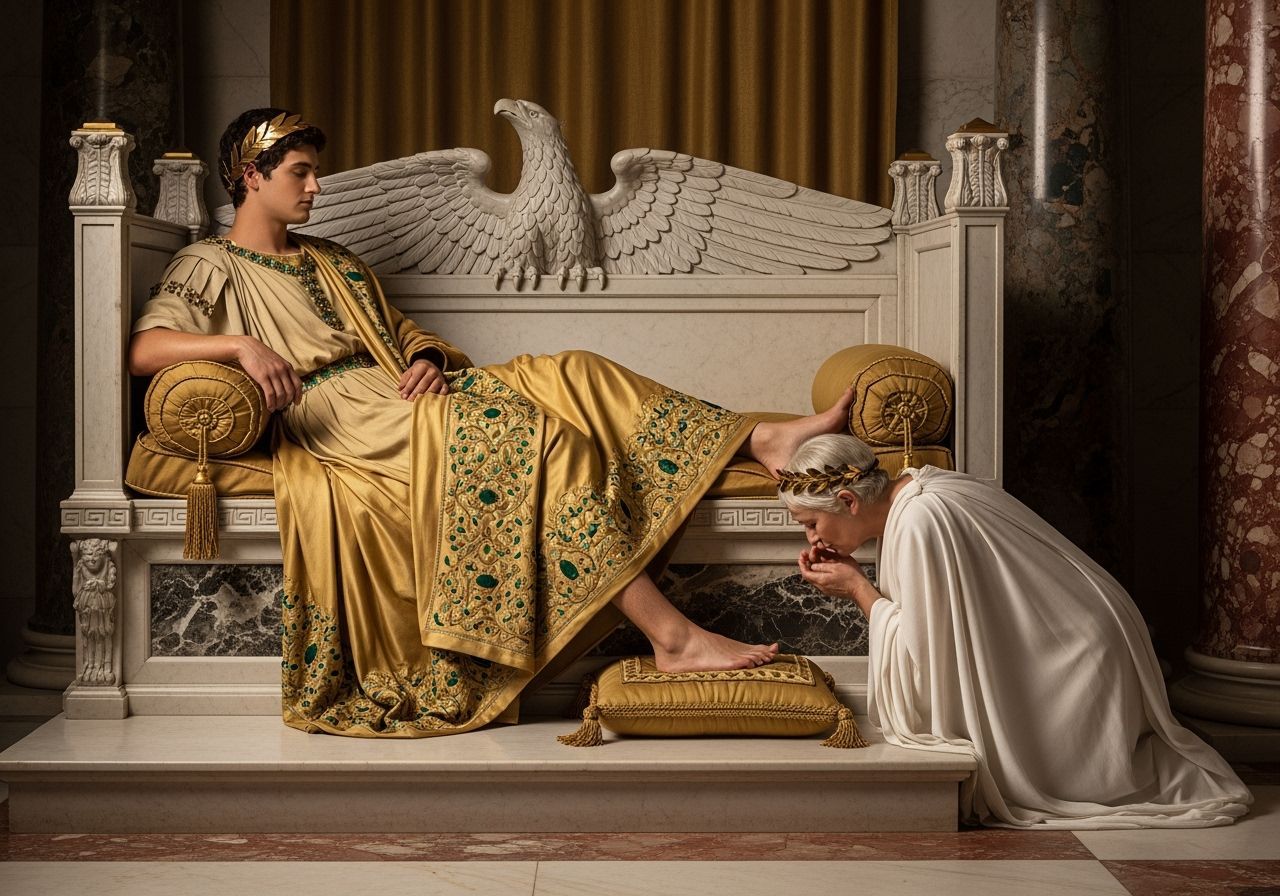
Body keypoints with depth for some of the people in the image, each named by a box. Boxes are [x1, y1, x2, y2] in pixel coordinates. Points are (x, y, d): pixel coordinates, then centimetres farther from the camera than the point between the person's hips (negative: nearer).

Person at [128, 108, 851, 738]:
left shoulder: (332, 261, 29)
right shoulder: (211, 267, 7)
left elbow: (403, 332, 27)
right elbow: (143, 349, -8)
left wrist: (428, 359, 2)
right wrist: (242, 345, -25)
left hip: (401, 397, 8)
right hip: (341, 420, -8)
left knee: (568, 375, -13)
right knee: (538, 436, -27)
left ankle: (764, 439, -21)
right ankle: (672, 636, -33)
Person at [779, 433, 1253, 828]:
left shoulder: (919, 521, -26)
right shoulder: (911, 495, 4)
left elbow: (919, 653, -21)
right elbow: (921, 624, 7)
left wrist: (858, 590, -12)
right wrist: (854, 578, -2)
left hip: (1082, 661, -9)